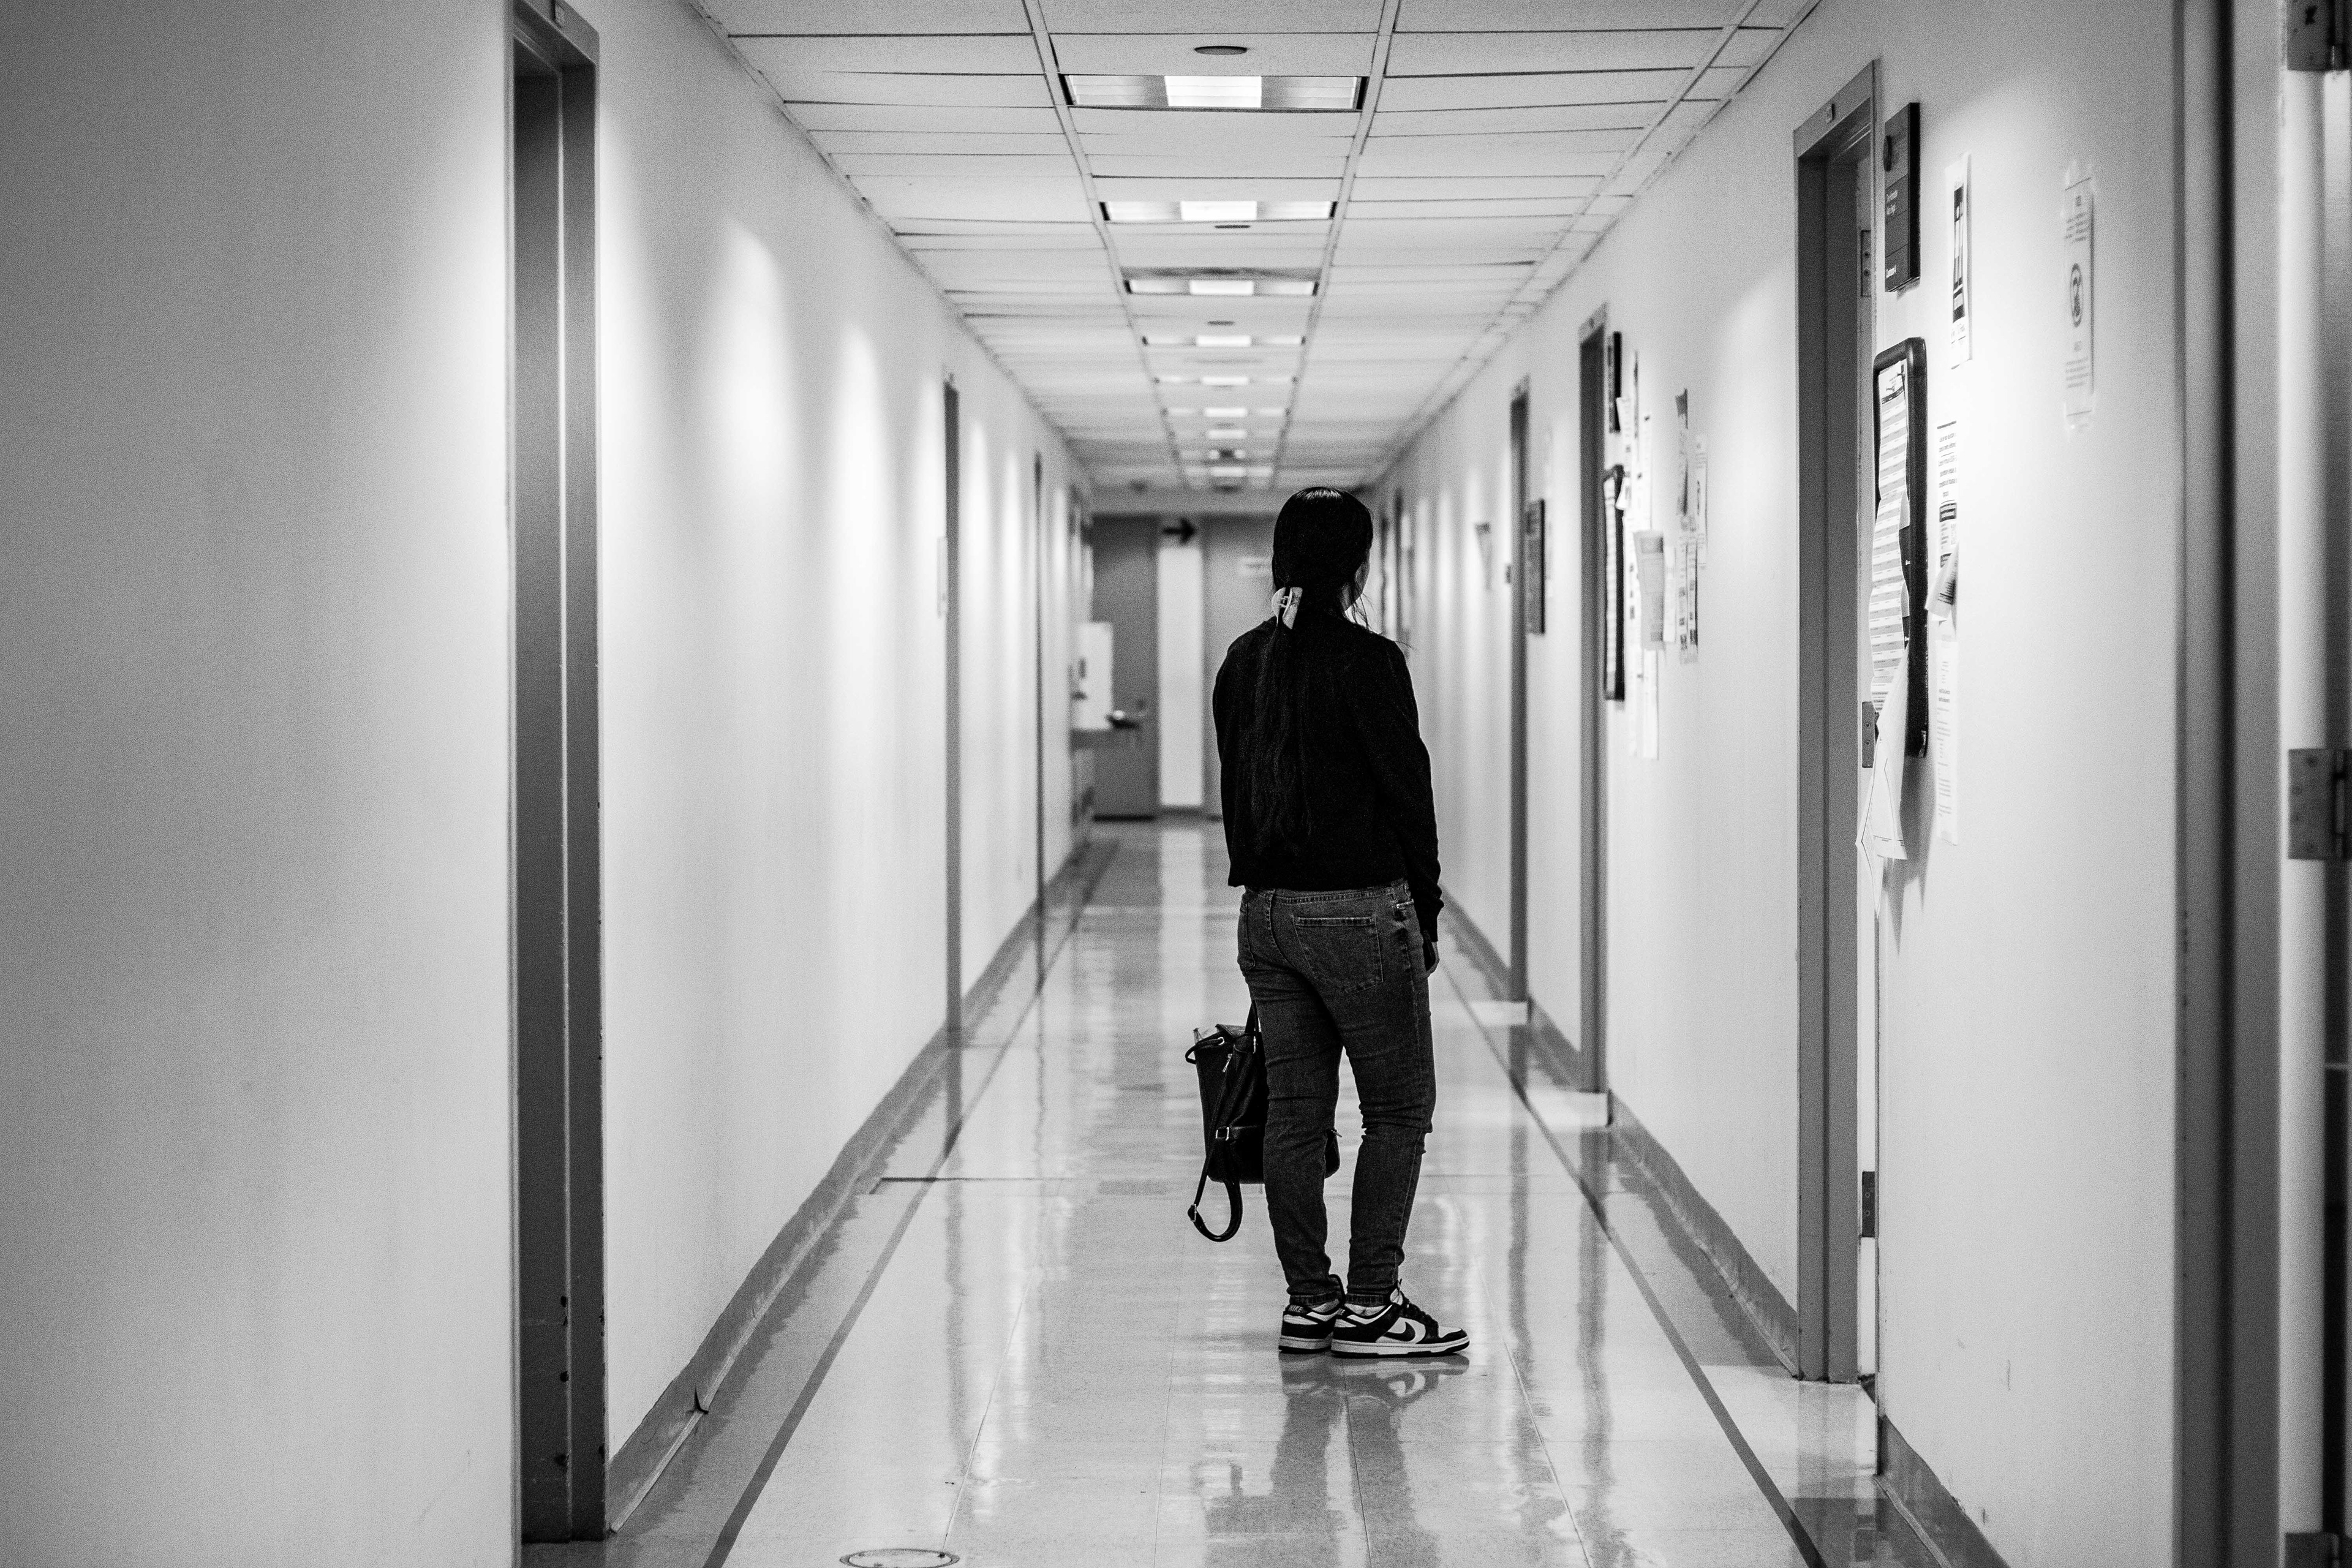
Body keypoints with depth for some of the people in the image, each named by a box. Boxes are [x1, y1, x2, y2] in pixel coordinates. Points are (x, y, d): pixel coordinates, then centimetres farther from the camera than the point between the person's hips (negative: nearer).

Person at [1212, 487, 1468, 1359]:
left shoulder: (1244, 662, 8)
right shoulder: (1366, 662, -12)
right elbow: (1407, 793, -9)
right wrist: (1426, 914, 0)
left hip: (1265, 913, 7)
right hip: (1358, 910, -7)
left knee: (1294, 1112, 9)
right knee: (1399, 1108, 2)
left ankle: (1309, 1303, 12)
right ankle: (1369, 1304, 0)